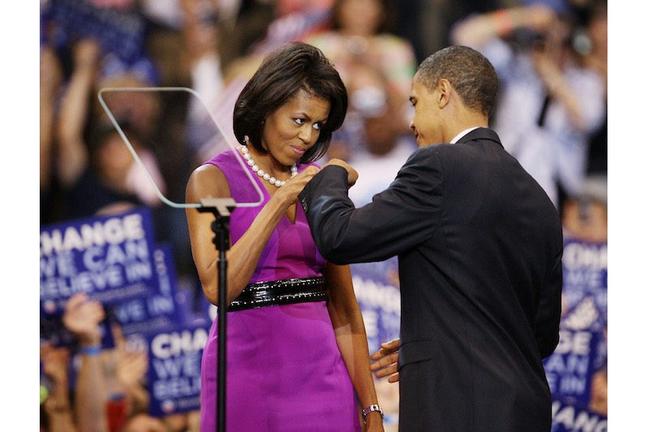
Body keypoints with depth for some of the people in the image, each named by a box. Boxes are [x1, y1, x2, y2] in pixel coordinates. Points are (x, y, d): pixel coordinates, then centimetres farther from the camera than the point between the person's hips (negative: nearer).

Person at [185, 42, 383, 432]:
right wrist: (278, 204, -18)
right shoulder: (213, 180, -3)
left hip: (322, 371, 4)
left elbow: (344, 310, 10)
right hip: (249, 368, -4)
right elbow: (217, 287, -16)